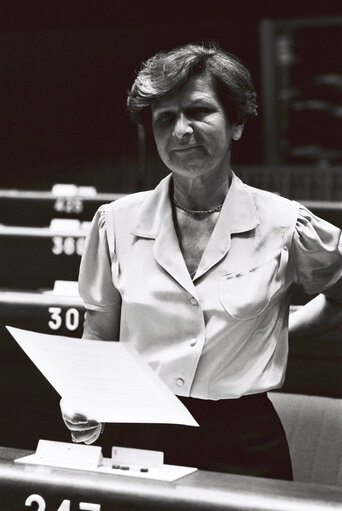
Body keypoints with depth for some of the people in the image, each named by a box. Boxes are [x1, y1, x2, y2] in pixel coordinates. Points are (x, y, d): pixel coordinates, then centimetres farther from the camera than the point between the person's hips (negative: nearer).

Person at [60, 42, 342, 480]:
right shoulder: (117, 223, 3)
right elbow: (97, 339, 11)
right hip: (142, 443, 2)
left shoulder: (283, 225, -2)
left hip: (244, 448, -1)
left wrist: (274, 333, 7)